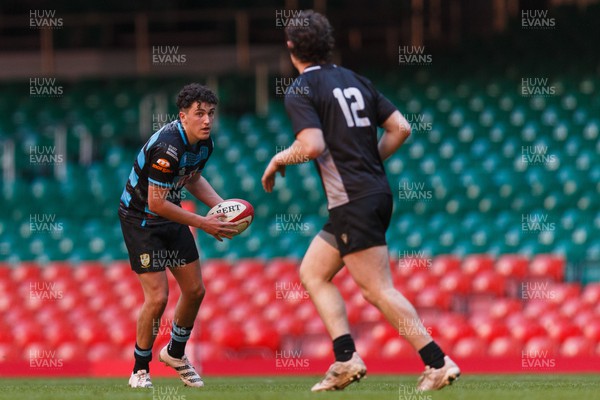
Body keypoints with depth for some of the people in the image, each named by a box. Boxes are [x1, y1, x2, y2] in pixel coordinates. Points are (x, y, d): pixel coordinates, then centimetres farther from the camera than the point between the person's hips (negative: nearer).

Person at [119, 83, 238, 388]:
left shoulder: (204, 143, -5)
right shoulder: (167, 147, -32)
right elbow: (156, 203, -30)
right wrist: (202, 224, -26)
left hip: (171, 217, 8)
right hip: (140, 219, -8)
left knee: (195, 290, 9)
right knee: (157, 297, -13)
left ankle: (175, 353, 33)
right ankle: (140, 371, 5)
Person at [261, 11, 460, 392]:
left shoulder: (300, 91, -8)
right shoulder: (355, 81, 14)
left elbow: (312, 145, -22)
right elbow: (401, 127, 10)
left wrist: (280, 159, -2)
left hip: (353, 203, -9)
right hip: (378, 192, 9)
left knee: (379, 290, -7)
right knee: (313, 272, 16)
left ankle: (438, 363, -11)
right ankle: (346, 359, 6)